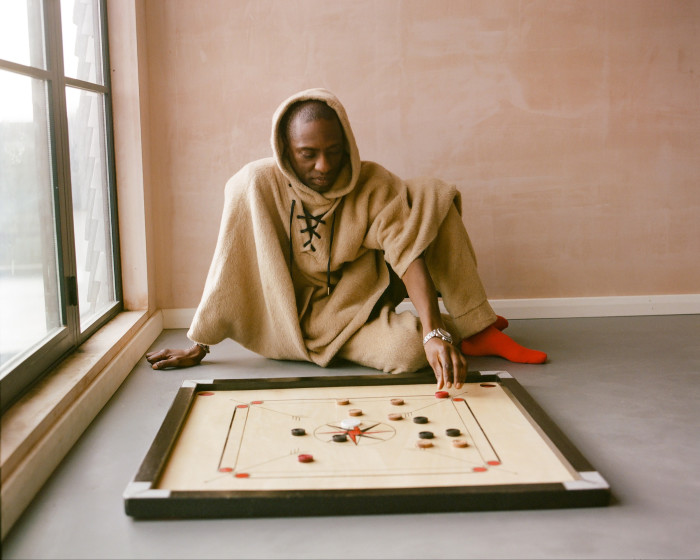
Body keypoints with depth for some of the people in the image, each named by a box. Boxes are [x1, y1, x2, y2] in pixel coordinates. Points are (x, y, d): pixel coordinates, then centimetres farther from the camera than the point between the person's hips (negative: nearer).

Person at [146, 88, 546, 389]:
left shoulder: (374, 184, -14)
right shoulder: (256, 186, -19)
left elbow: (408, 253, -25)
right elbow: (228, 270, -13)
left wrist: (434, 331, -40)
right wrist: (197, 347, -8)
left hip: (367, 293, 3)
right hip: (316, 316, -3)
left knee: (432, 196, -19)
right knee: (407, 349, -35)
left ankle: (473, 327, -13)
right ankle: (465, 342, 0)